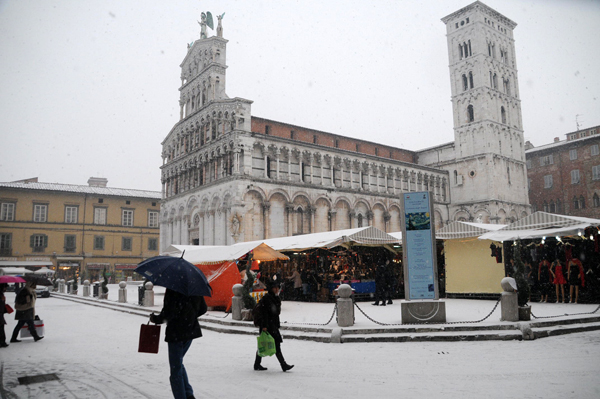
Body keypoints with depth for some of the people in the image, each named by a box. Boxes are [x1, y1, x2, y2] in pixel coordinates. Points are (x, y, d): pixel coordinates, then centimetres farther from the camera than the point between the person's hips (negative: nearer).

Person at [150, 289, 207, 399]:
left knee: (176, 370, 7)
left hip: (176, 333, -7)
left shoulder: (173, 289, -19)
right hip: (191, 331, 7)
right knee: (178, 363, 25)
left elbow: (168, 312, -22)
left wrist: (156, 319, -3)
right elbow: (203, 309, 8)